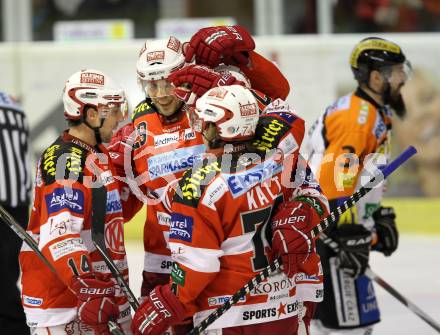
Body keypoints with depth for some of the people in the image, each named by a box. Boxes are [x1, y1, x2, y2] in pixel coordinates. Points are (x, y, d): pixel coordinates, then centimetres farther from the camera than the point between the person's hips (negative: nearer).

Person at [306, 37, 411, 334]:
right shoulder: (356, 116, -18)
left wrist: (380, 218, 28)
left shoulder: (376, 114, 16)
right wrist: (349, 235, -27)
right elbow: (335, 178, -26)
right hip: (324, 229, -11)